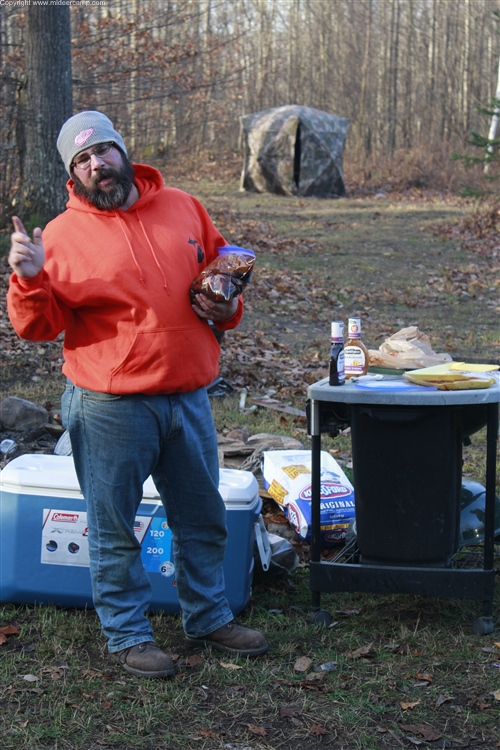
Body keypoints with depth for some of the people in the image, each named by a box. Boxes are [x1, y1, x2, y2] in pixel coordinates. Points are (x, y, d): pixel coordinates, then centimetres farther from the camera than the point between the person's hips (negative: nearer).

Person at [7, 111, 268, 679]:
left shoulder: (183, 208, 7)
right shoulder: (64, 233, -5)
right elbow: (39, 325, -8)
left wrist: (225, 306, -1)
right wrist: (30, 277, -26)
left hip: (188, 397, 4)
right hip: (110, 407, -4)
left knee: (203, 520, 17)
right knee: (115, 530, 6)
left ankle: (208, 619, 35)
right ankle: (126, 635, 23)